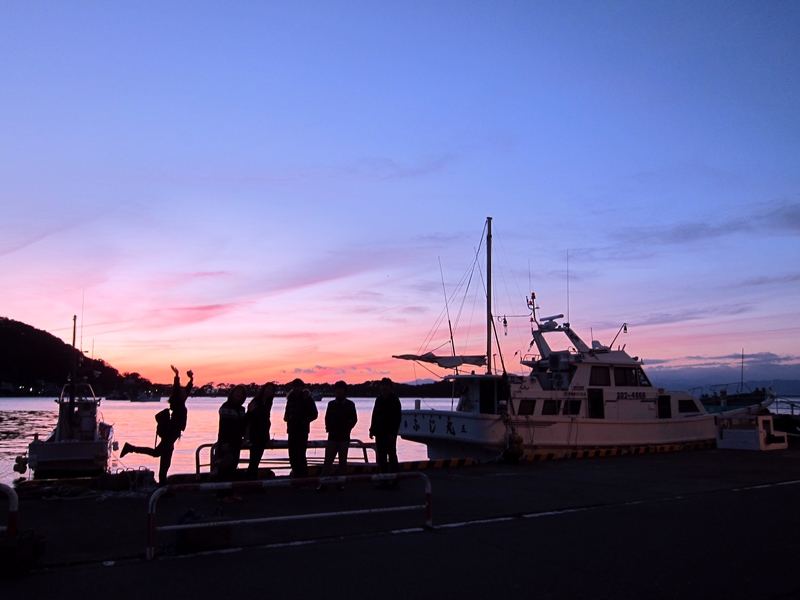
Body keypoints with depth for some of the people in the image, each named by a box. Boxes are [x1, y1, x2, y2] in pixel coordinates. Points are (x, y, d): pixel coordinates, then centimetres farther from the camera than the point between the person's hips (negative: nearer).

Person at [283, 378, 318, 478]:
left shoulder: (307, 398, -2)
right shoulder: (290, 398, 13)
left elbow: (314, 415, -2)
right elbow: (287, 413, 20)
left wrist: (304, 420, -14)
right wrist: (287, 417, -1)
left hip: (302, 431, -5)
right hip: (292, 430, 5)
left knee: (300, 455, -11)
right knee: (293, 455, 4)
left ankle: (304, 477, -6)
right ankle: (296, 476, 14)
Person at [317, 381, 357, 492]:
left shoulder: (350, 404, 4)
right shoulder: (331, 404, 10)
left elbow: (354, 419, 4)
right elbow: (327, 418, 12)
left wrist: (347, 429, -4)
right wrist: (328, 428, -1)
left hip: (344, 437, -1)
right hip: (332, 437, 1)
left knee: (343, 461, 3)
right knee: (328, 460, -3)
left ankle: (340, 483, 9)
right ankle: (323, 483, -2)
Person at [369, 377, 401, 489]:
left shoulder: (394, 400, -6)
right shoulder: (379, 399, 12)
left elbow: (397, 418, -10)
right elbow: (375, 415, 16)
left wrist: (393, 433, -16)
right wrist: (372, 430, 11)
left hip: (389, 434, -6)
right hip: (379, 433, 6)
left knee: (392, 456, -2)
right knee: (381, 458, 7)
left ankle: (394, 482, 2)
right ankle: (384, 481, 12)